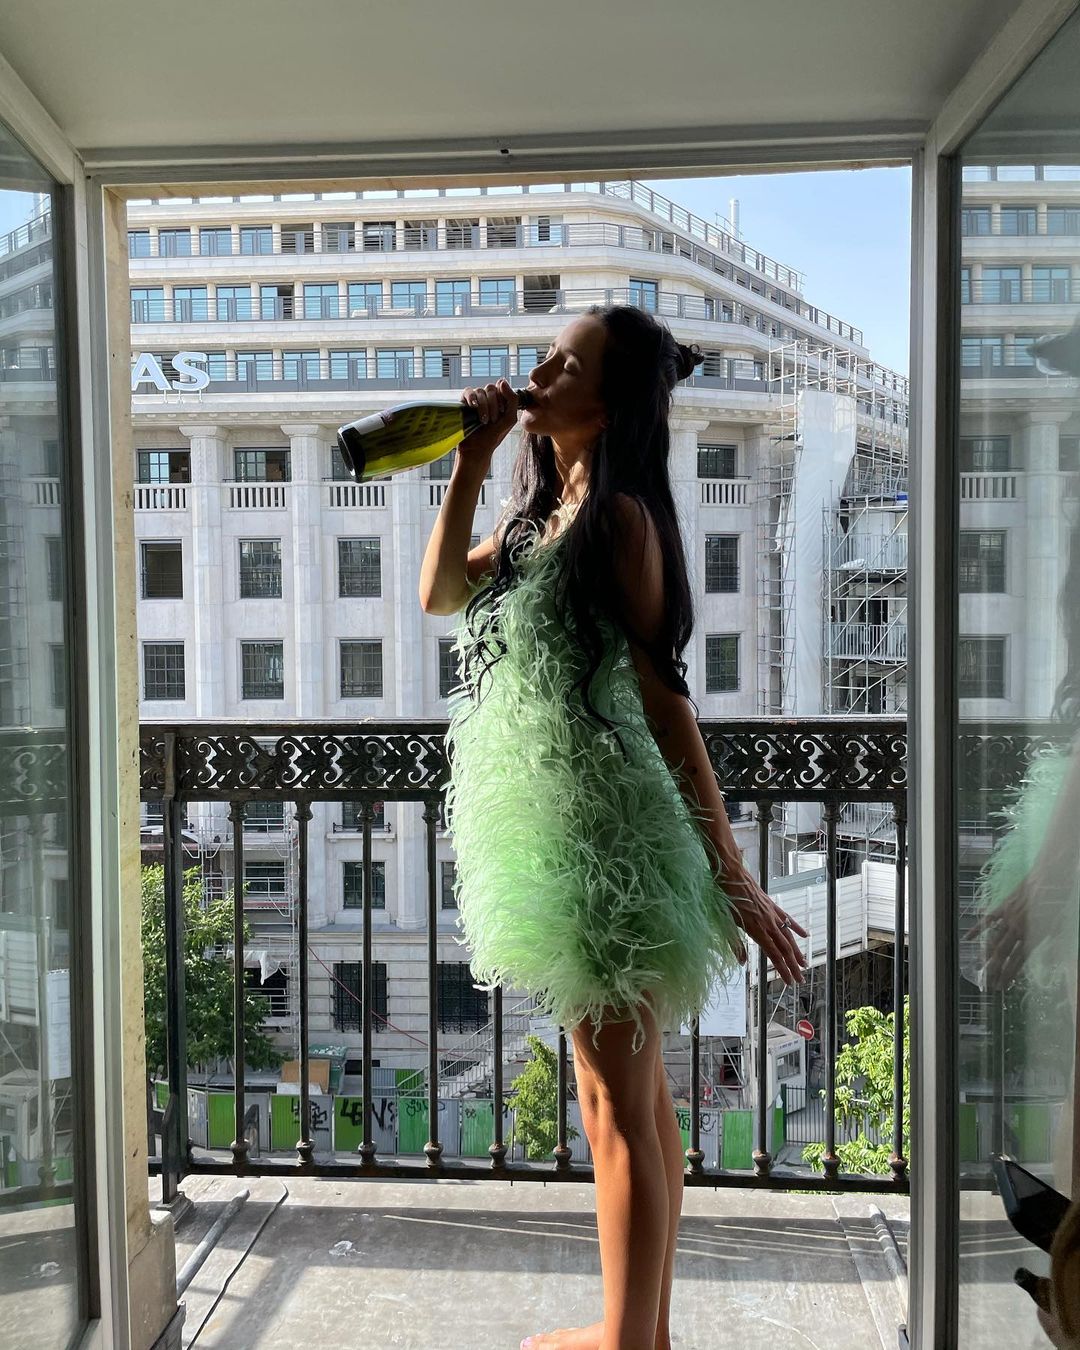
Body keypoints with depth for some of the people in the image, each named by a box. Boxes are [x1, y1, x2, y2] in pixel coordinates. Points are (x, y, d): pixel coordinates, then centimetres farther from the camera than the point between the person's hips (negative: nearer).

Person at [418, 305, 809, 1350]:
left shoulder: (618, 513, -12)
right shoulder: (545, 513, 14)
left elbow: (664, 697, -16)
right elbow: (440, 593, 8)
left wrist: (733, 877, -14)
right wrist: (471, 459, 5)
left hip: (600, 832, -9)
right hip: (570, 830, 9)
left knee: (617, 1107, 2)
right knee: (635, 1095, 17)